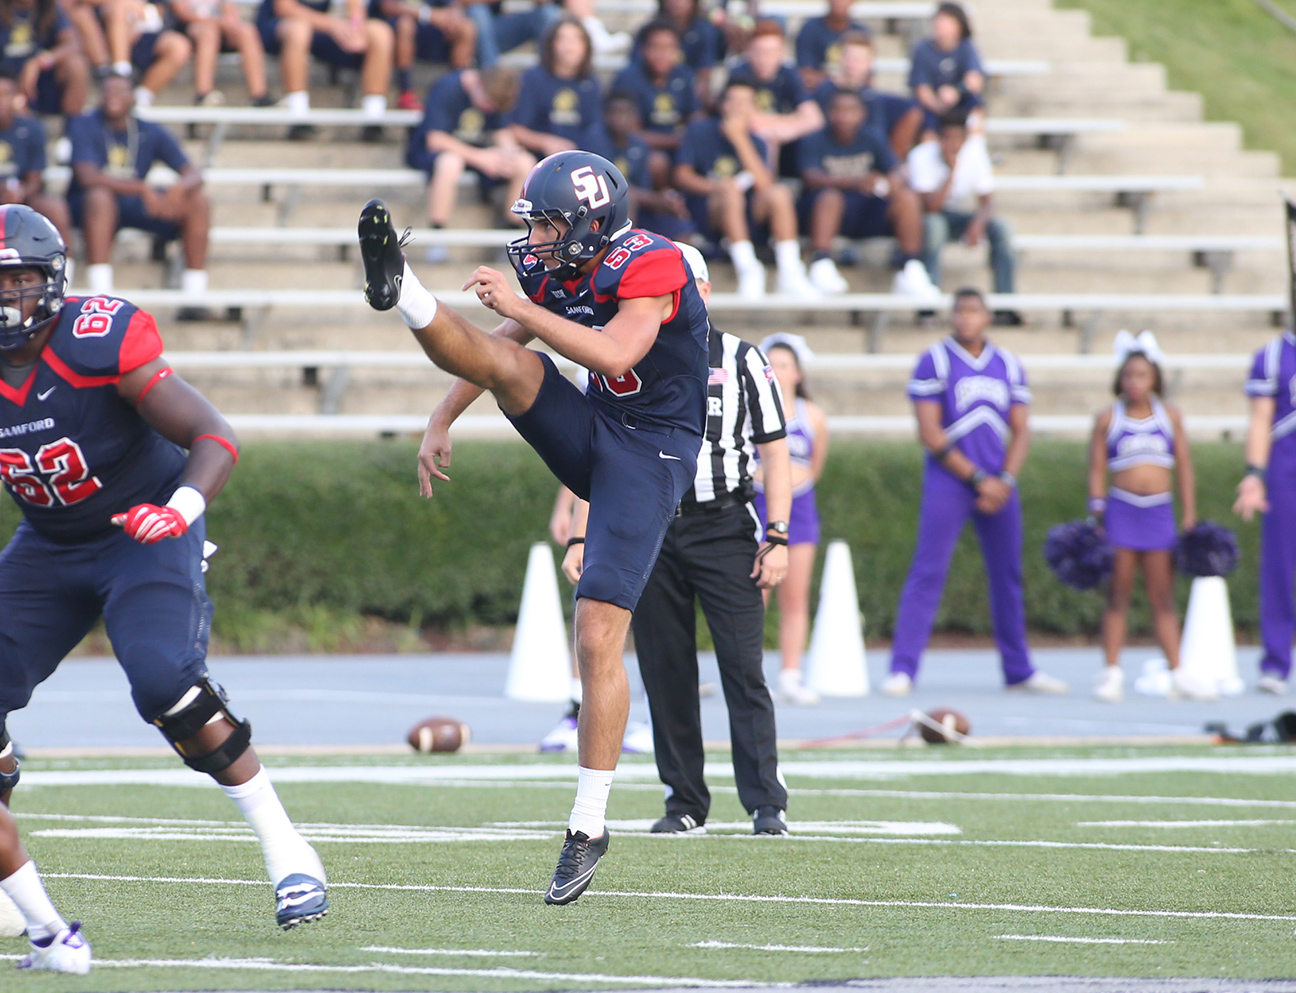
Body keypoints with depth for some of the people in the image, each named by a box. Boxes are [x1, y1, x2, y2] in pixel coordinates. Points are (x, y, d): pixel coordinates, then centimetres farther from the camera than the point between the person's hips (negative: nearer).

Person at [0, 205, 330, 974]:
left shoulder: (101, 342, -23)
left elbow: (216, 438, -23)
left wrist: (181, 507, -41)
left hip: (142, 535, -5)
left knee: (165, 681, -30)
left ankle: (288, 852, -12)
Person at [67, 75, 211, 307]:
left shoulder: (151, 133, 2)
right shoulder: (84, 126, -9)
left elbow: (193, 174, -4)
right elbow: (88, 177, -24)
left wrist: (179, 189, -31)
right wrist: (143, 189, -32)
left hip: (134, 206, 4)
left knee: (198, 202, -15)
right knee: (100, 195, -39)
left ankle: (195, 294, -14)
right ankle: (101, 294, -44)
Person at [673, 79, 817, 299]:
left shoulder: (756, 143, 6)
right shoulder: (699, 131, 1)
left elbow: (764, 184, -12)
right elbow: (682, 177, -7)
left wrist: (740, 139, -16)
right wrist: (715, 187, -25)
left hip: (746, 215, 3)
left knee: (779, 193, -23)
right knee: (730, 190, -33)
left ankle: (789, 273, -29)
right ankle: (747, 269, -39)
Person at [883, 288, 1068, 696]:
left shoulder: (1008, 366, 11)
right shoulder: (935, 361, -3)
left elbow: (1020, 431, 10)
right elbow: (929, 433, -8)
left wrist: (1005, 480, -7)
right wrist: (978, 478, -11)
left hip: (998, 486, 5)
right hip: (948, 482, -5)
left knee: (1008, 577, 9)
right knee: (927, 574, -10)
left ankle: (1019, 670, 19)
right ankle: (902, 670, -10)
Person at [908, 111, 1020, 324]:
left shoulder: (975, 153, -9)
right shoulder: (922, 157, -19)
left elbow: (987, 201, -8)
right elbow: (931, 206, -27)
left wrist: (978, 223, -30)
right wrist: (952, 171, -31)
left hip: (965, 218, 3)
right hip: (934, 217, -3)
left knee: (1001, 227, -24)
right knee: (934, 226, -39)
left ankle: (1005, 306, -24)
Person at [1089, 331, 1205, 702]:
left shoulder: (1170, 417, 7)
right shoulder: (1107, 419, 2)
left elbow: (1184, 469, 9)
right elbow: (1097, 470, 1)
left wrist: (1190, 516, 4)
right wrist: (1097, 518, -6)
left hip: (1160, 512, 2)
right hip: (1121, 509, -2)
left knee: (1163, 598, 4)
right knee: (1118, 594, 0)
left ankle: (1177, 674, 4)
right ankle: (1112, 673, 3)